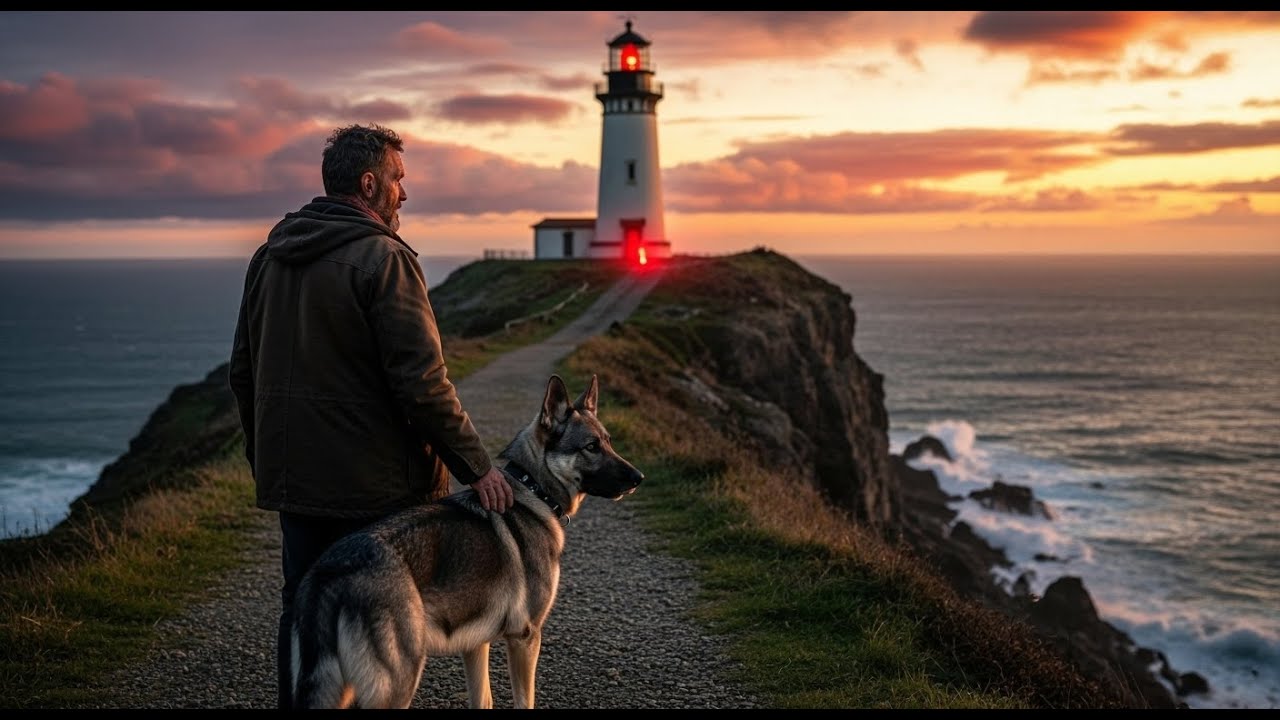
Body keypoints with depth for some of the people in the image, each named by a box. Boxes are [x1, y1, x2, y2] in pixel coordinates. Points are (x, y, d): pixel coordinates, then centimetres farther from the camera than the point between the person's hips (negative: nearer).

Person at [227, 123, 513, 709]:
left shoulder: (270, 256, 10)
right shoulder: (383, 258, -15)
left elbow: (242, 372, 16)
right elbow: (422, 382, -21)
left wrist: (264, 458, 24)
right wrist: (477, 466, -14)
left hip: (292, 478, 7)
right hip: (375, 482, -7)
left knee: (302, 610, 15)